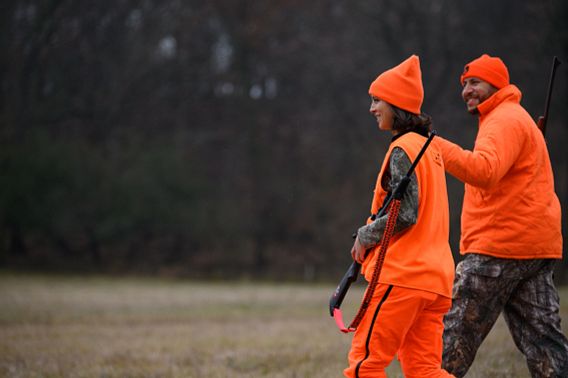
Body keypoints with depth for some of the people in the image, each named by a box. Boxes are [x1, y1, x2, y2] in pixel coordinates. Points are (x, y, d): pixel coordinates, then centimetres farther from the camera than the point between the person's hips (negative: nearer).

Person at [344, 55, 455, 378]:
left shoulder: (403, 149, -10)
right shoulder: (430, 148, 19)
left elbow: (405, 215, -18)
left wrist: (365, 236, -4)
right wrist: (372, 236, 14)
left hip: (403, 276, -9)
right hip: (436, 277, 9)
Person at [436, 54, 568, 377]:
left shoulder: (504, 120, -9)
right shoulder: (516, 118, 26)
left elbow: (483, 171, -26)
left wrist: (436, 144, -27)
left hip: (499, 248, -10)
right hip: (535, 249, 10)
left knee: (457, 333, -5)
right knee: (542, 338, 6)